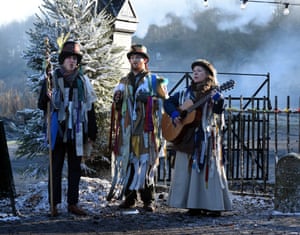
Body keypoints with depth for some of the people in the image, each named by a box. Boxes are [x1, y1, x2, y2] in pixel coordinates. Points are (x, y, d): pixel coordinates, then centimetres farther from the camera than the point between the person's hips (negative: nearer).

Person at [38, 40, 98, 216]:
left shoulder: (83, 81, 7)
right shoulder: (52, 79, 0)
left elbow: (90, 109, 10)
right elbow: (42, 105, 0)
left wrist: (92, 133, 8)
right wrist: (49, 99, -23)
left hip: (76, 133, 3)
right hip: (58, 132, -3)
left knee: (75, 168, 7)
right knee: (55, 168, 1)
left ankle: (73, 203, 15)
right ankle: (54, 205, 7)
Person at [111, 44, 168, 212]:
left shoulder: (154, 80, 5)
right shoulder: (124, 82, 19)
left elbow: (164, 101, 0)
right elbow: (119, 107, 24)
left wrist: (149, 98, -15)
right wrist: (117, 101, 2)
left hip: (146, 128, -4)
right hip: (128, 128, 4)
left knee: (146, 163, -6)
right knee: (129, 162, 3)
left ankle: (148, 200, 0)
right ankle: (130, 198, 10)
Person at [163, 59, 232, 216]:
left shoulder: (214, 94, 1)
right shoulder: (185, 93, 13)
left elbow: (219, 111, -14)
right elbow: (168, 102, 13)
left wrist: (218, 101, -35)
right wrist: (174, 115, -5)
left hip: (207, 138, -5)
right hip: (187, 137, 5)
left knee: (208, 169, -8)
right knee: (187, 170, 3)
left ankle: (214, 205, -4)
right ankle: (194, 205, 9)